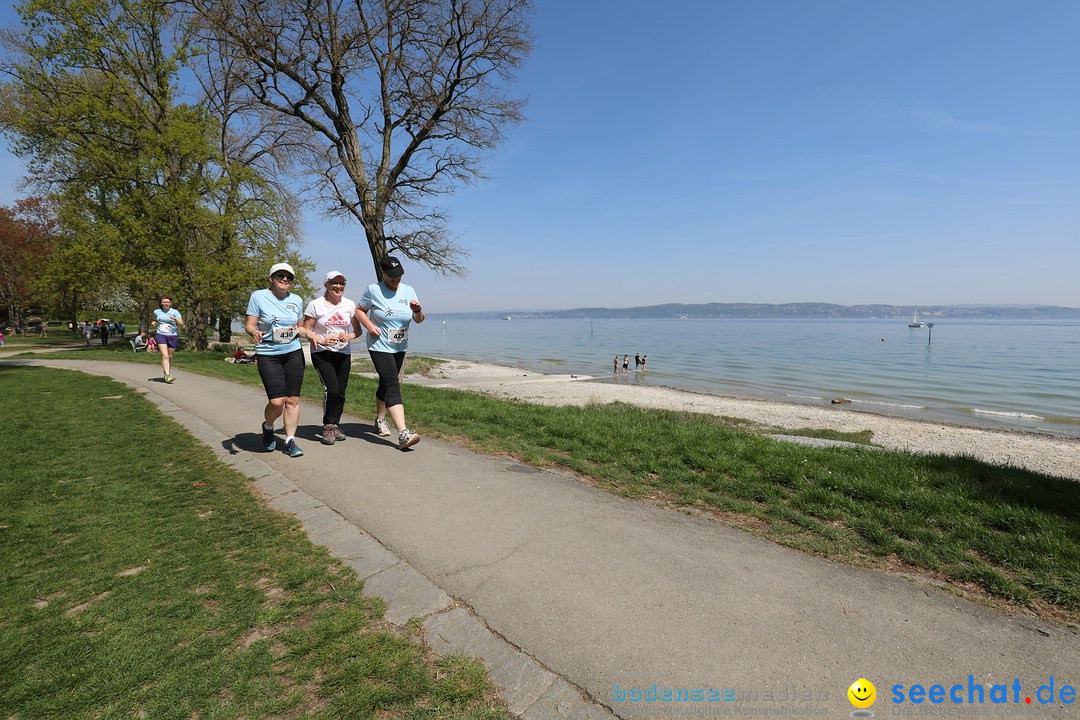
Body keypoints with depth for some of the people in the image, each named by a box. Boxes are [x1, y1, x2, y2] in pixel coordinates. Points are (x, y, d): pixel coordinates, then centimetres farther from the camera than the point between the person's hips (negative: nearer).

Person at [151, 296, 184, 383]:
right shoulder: (156, 312, 8)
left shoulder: (174, 312, -1)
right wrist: (153, 323, 6)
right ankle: (167, 376, -22)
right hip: (160, 335, 1)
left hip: (172, 336, -1)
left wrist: (175, 319, -26)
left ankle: (167, 374, 29)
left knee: (170, 356, 10)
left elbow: (181, 325, -7)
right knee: (165, 356, -14)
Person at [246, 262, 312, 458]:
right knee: (277, 401, -10)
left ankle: (290, 440, 13)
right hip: (268, 355, -3)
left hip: (294, 354, 3)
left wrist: (309, 334, 0)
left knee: (292, 400, 1)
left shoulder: (297, 300, 10)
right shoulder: (258, 296, -1)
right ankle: (268, 427, 23)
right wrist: (255, 332, -24)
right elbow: (249, 325, -2)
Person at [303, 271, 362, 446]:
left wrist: (349, 336, -10)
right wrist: (321, 340, -19)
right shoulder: (315, 305, -3)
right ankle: (328, 427, 0)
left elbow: (358, 331, 12)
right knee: (331, 389, -17)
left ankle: (335, 425, 23)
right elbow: (306, 330, -3)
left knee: (341, 392, 5)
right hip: (321, 354, -4)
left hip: (343, 354, 4)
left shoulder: (350, 305, 6)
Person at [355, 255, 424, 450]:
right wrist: (369, 325, -15)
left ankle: (380, 420, 40)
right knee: (393, 386, -18)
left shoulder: (408, 291, 4)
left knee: (386, 384, 20)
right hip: (379, 346, -5)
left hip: (400, 347, 5)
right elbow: (359, 310, 3)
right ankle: (403, 434, -26)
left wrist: (418, 310, -18)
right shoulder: (373, 290, -7)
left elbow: (419, 320, 4)